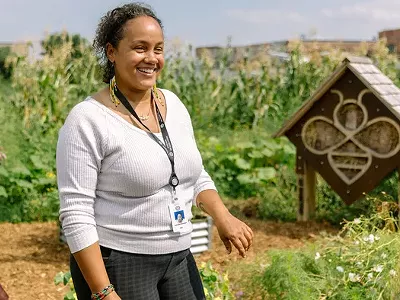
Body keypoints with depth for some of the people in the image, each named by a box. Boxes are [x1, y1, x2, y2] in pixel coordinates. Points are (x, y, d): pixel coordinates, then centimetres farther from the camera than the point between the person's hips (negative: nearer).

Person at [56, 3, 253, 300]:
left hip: (179, 259, 6)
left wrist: (223, 217, -3)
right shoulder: (87, 120, -15)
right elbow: (76, 214, -16)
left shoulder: (173, 104, 4)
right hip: (116, 264, -6)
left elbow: (196, 176, 15)